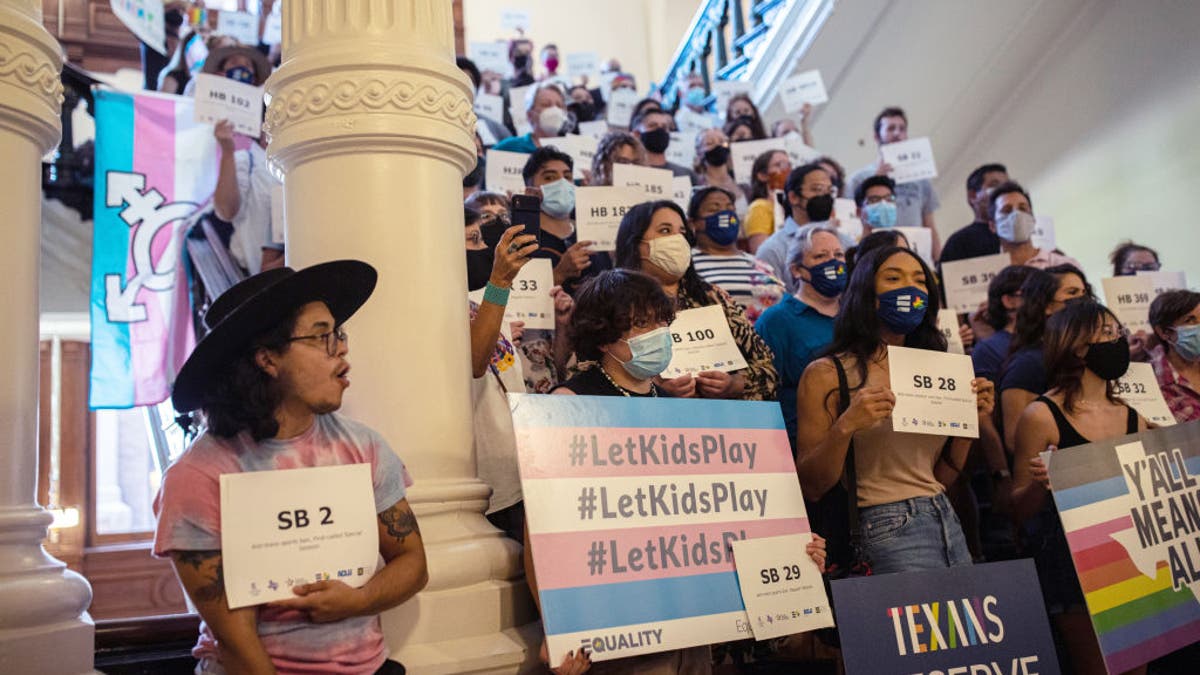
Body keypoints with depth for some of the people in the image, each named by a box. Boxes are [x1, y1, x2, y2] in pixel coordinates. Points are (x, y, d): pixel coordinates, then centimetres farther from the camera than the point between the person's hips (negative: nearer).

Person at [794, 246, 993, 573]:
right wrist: (845, 427, -24)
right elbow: (810, 488, -10)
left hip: (947, 521, 6)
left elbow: (941, 479, 15)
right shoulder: (827, 375, -7)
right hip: (887, 530, -6)